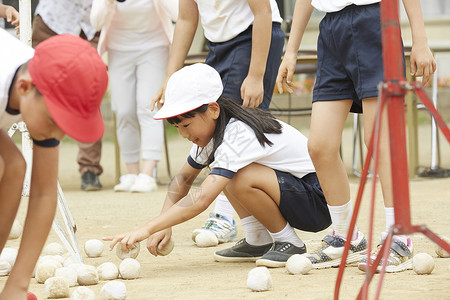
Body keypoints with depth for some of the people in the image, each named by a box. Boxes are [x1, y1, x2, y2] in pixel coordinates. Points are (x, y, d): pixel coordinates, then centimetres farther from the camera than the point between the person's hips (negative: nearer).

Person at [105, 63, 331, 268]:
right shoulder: (213, 127, 2)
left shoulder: (238, 135, -27)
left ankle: (289, 244, -9)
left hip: (319, 200, -10)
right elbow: (184, 178, 15)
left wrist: (147, 229, -40)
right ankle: (258, 241, 7)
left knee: (241, 179, -30)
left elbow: (201, 198, -37)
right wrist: (164, 225, -1)